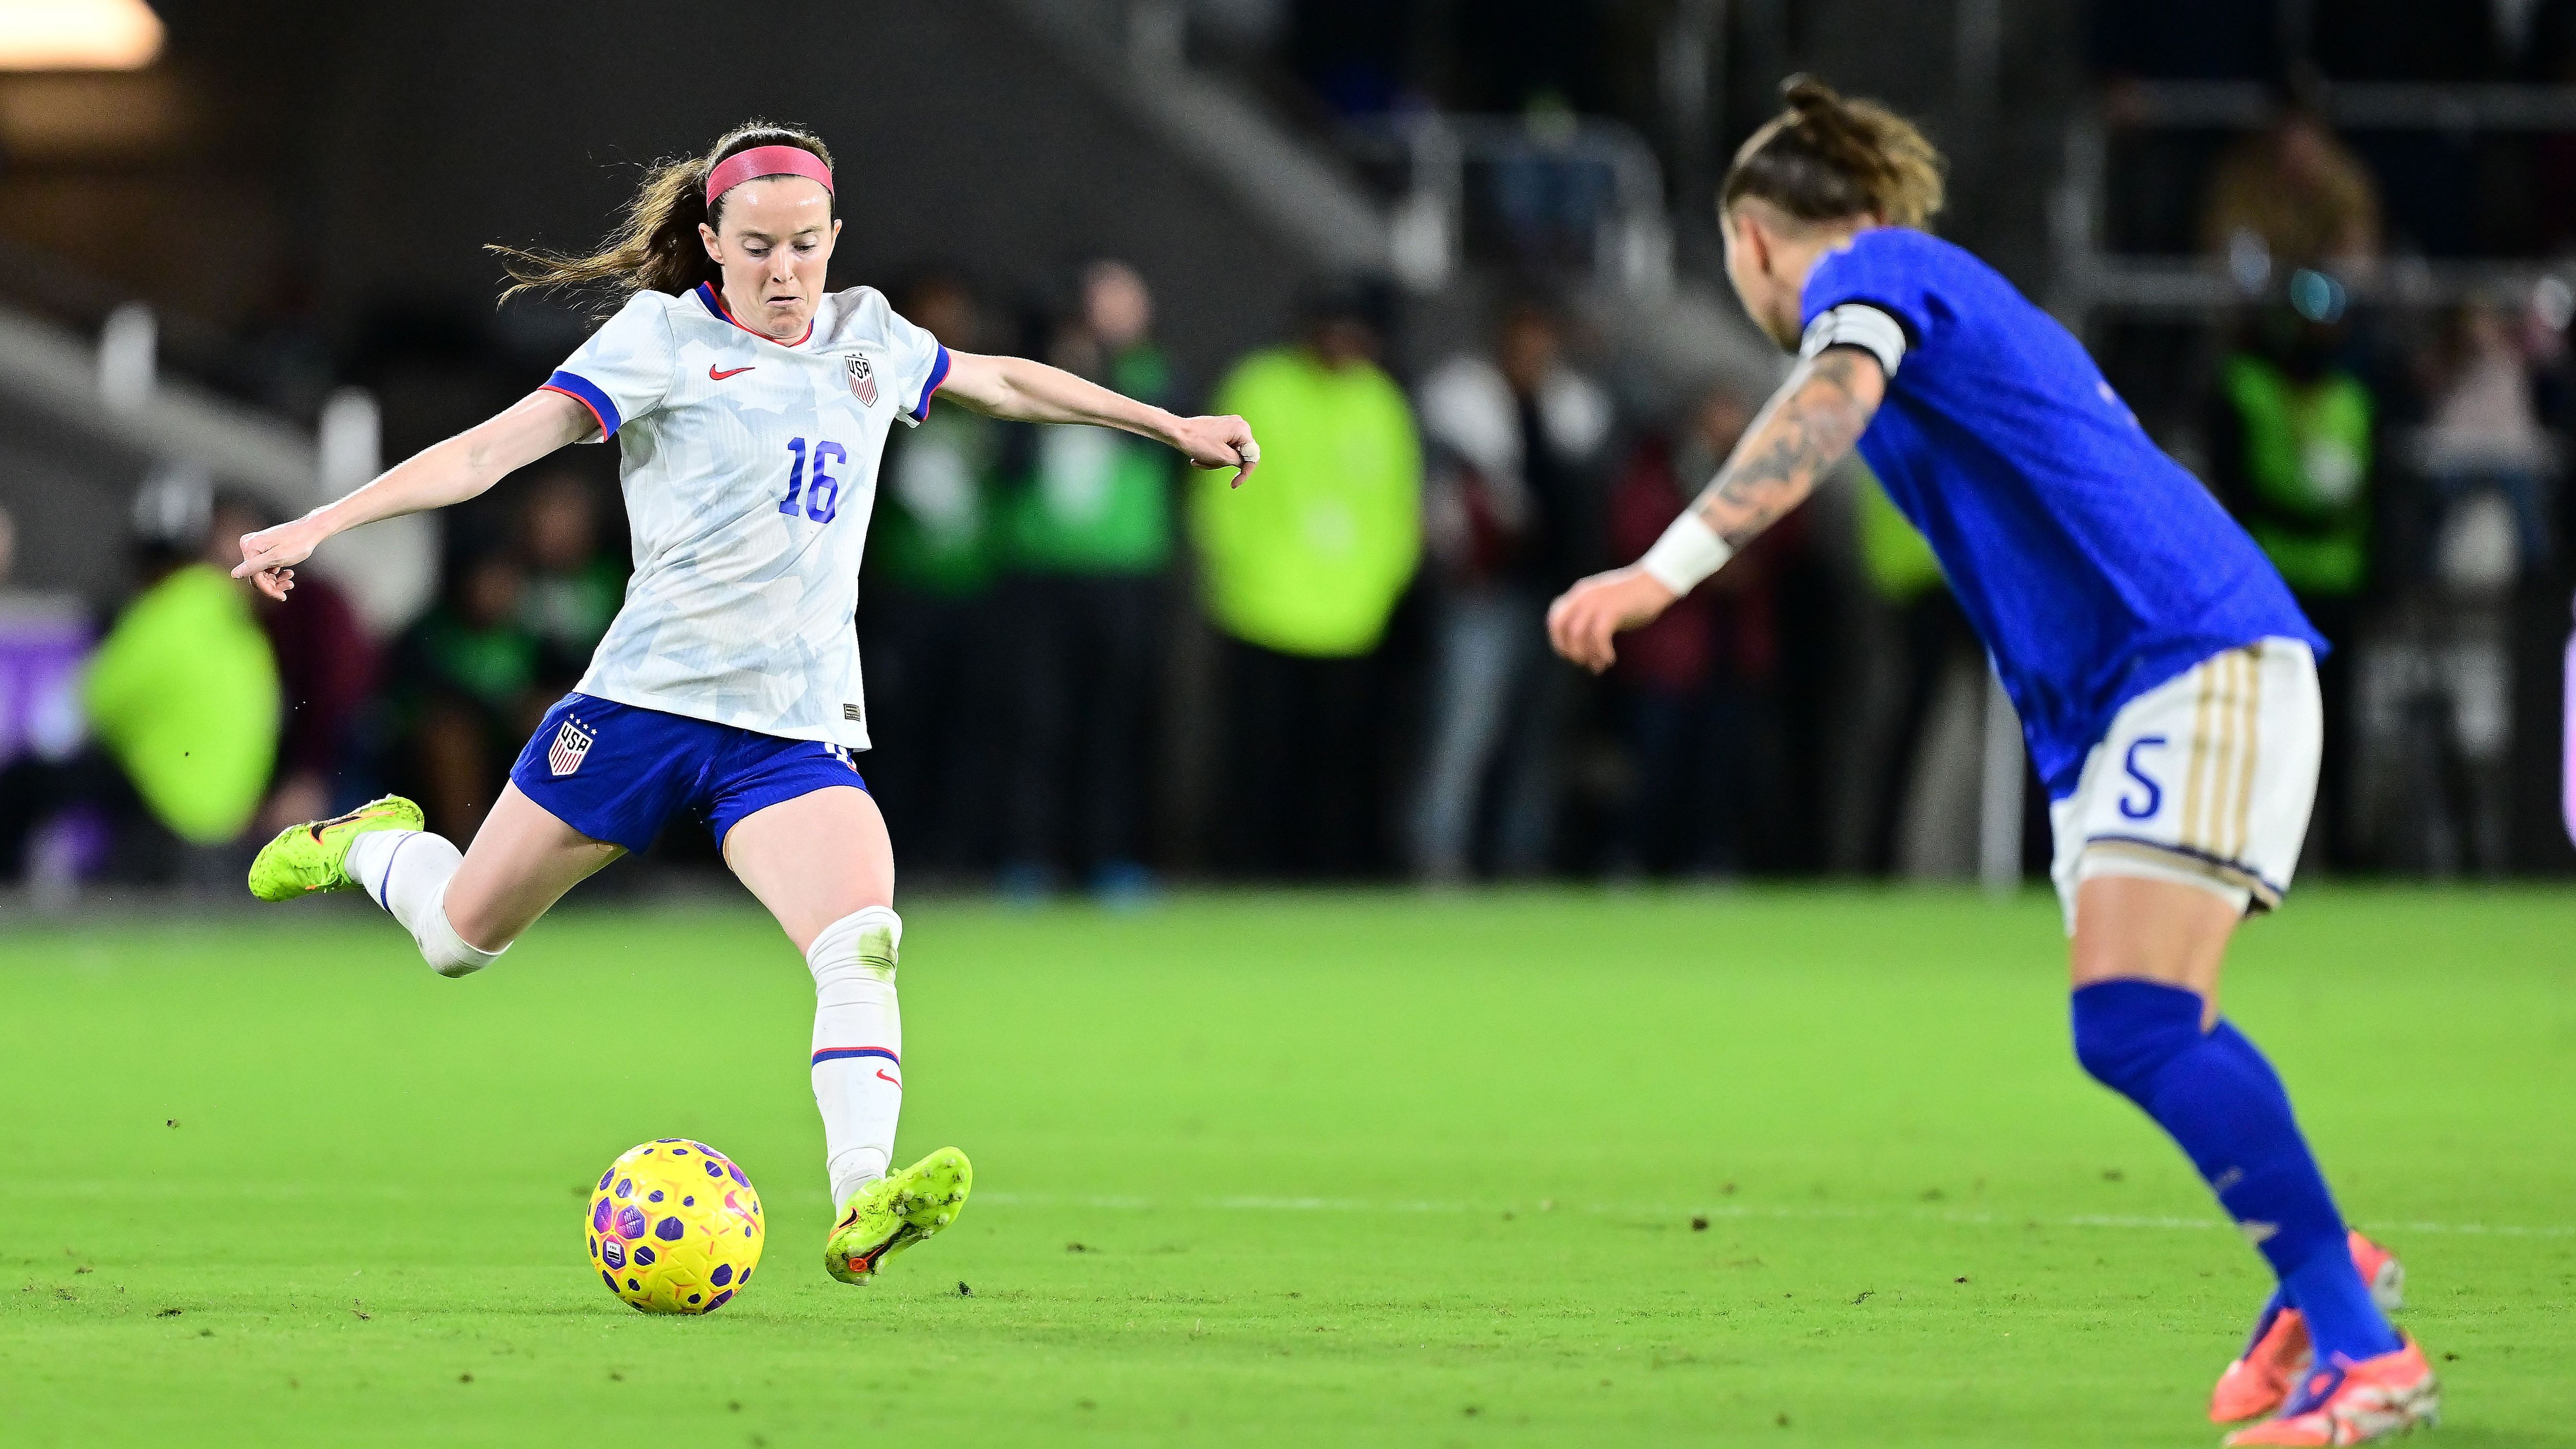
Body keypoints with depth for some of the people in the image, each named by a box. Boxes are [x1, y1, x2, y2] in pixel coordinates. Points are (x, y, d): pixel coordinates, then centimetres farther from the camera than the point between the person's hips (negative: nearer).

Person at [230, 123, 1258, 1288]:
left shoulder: (869, 340, 11)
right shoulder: (662, 338, -4)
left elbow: (1002, 384, 30)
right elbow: (493, 449, -11)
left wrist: (1173, 426, 34)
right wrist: (321, 525, -21)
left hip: (798, 733, 3)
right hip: (647, 700, -3)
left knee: (863, 942, -25)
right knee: (461, 937, 10)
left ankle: (860, 1209, -35)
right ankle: (369, 847, 44)